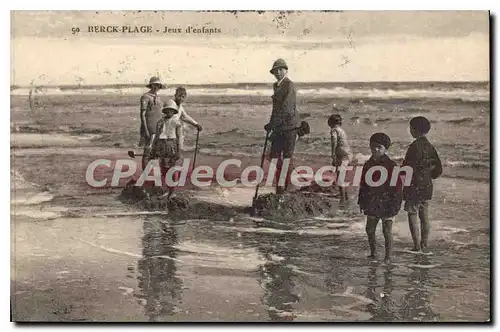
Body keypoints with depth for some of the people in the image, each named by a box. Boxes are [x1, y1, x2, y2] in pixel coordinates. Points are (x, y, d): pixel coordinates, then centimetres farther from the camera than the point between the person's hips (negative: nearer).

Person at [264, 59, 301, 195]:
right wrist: (272, 125, 20)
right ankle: (279, 185, 19)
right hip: (278, 127, 8)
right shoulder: (276, 86, 16)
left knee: (287, 157, -1)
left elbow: (285, 107, -21)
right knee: (274, 155, 8)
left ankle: (286, 187, 8)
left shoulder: (290, 86, -11)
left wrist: (272, 124, -23)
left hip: (289, 126, -8)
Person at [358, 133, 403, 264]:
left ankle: (388, 256, 11)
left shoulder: (391, 166, -10)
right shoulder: (368, 165, 6)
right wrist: (362, 201, 9)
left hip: (386, 204, -5)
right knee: (370, 229, 12)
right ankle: (373, 253, 27)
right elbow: (363, 185, 12)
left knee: (387, 231, 1)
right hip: (372, 204, 6)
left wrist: (395, 204, -13)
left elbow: (396, 186, -10)